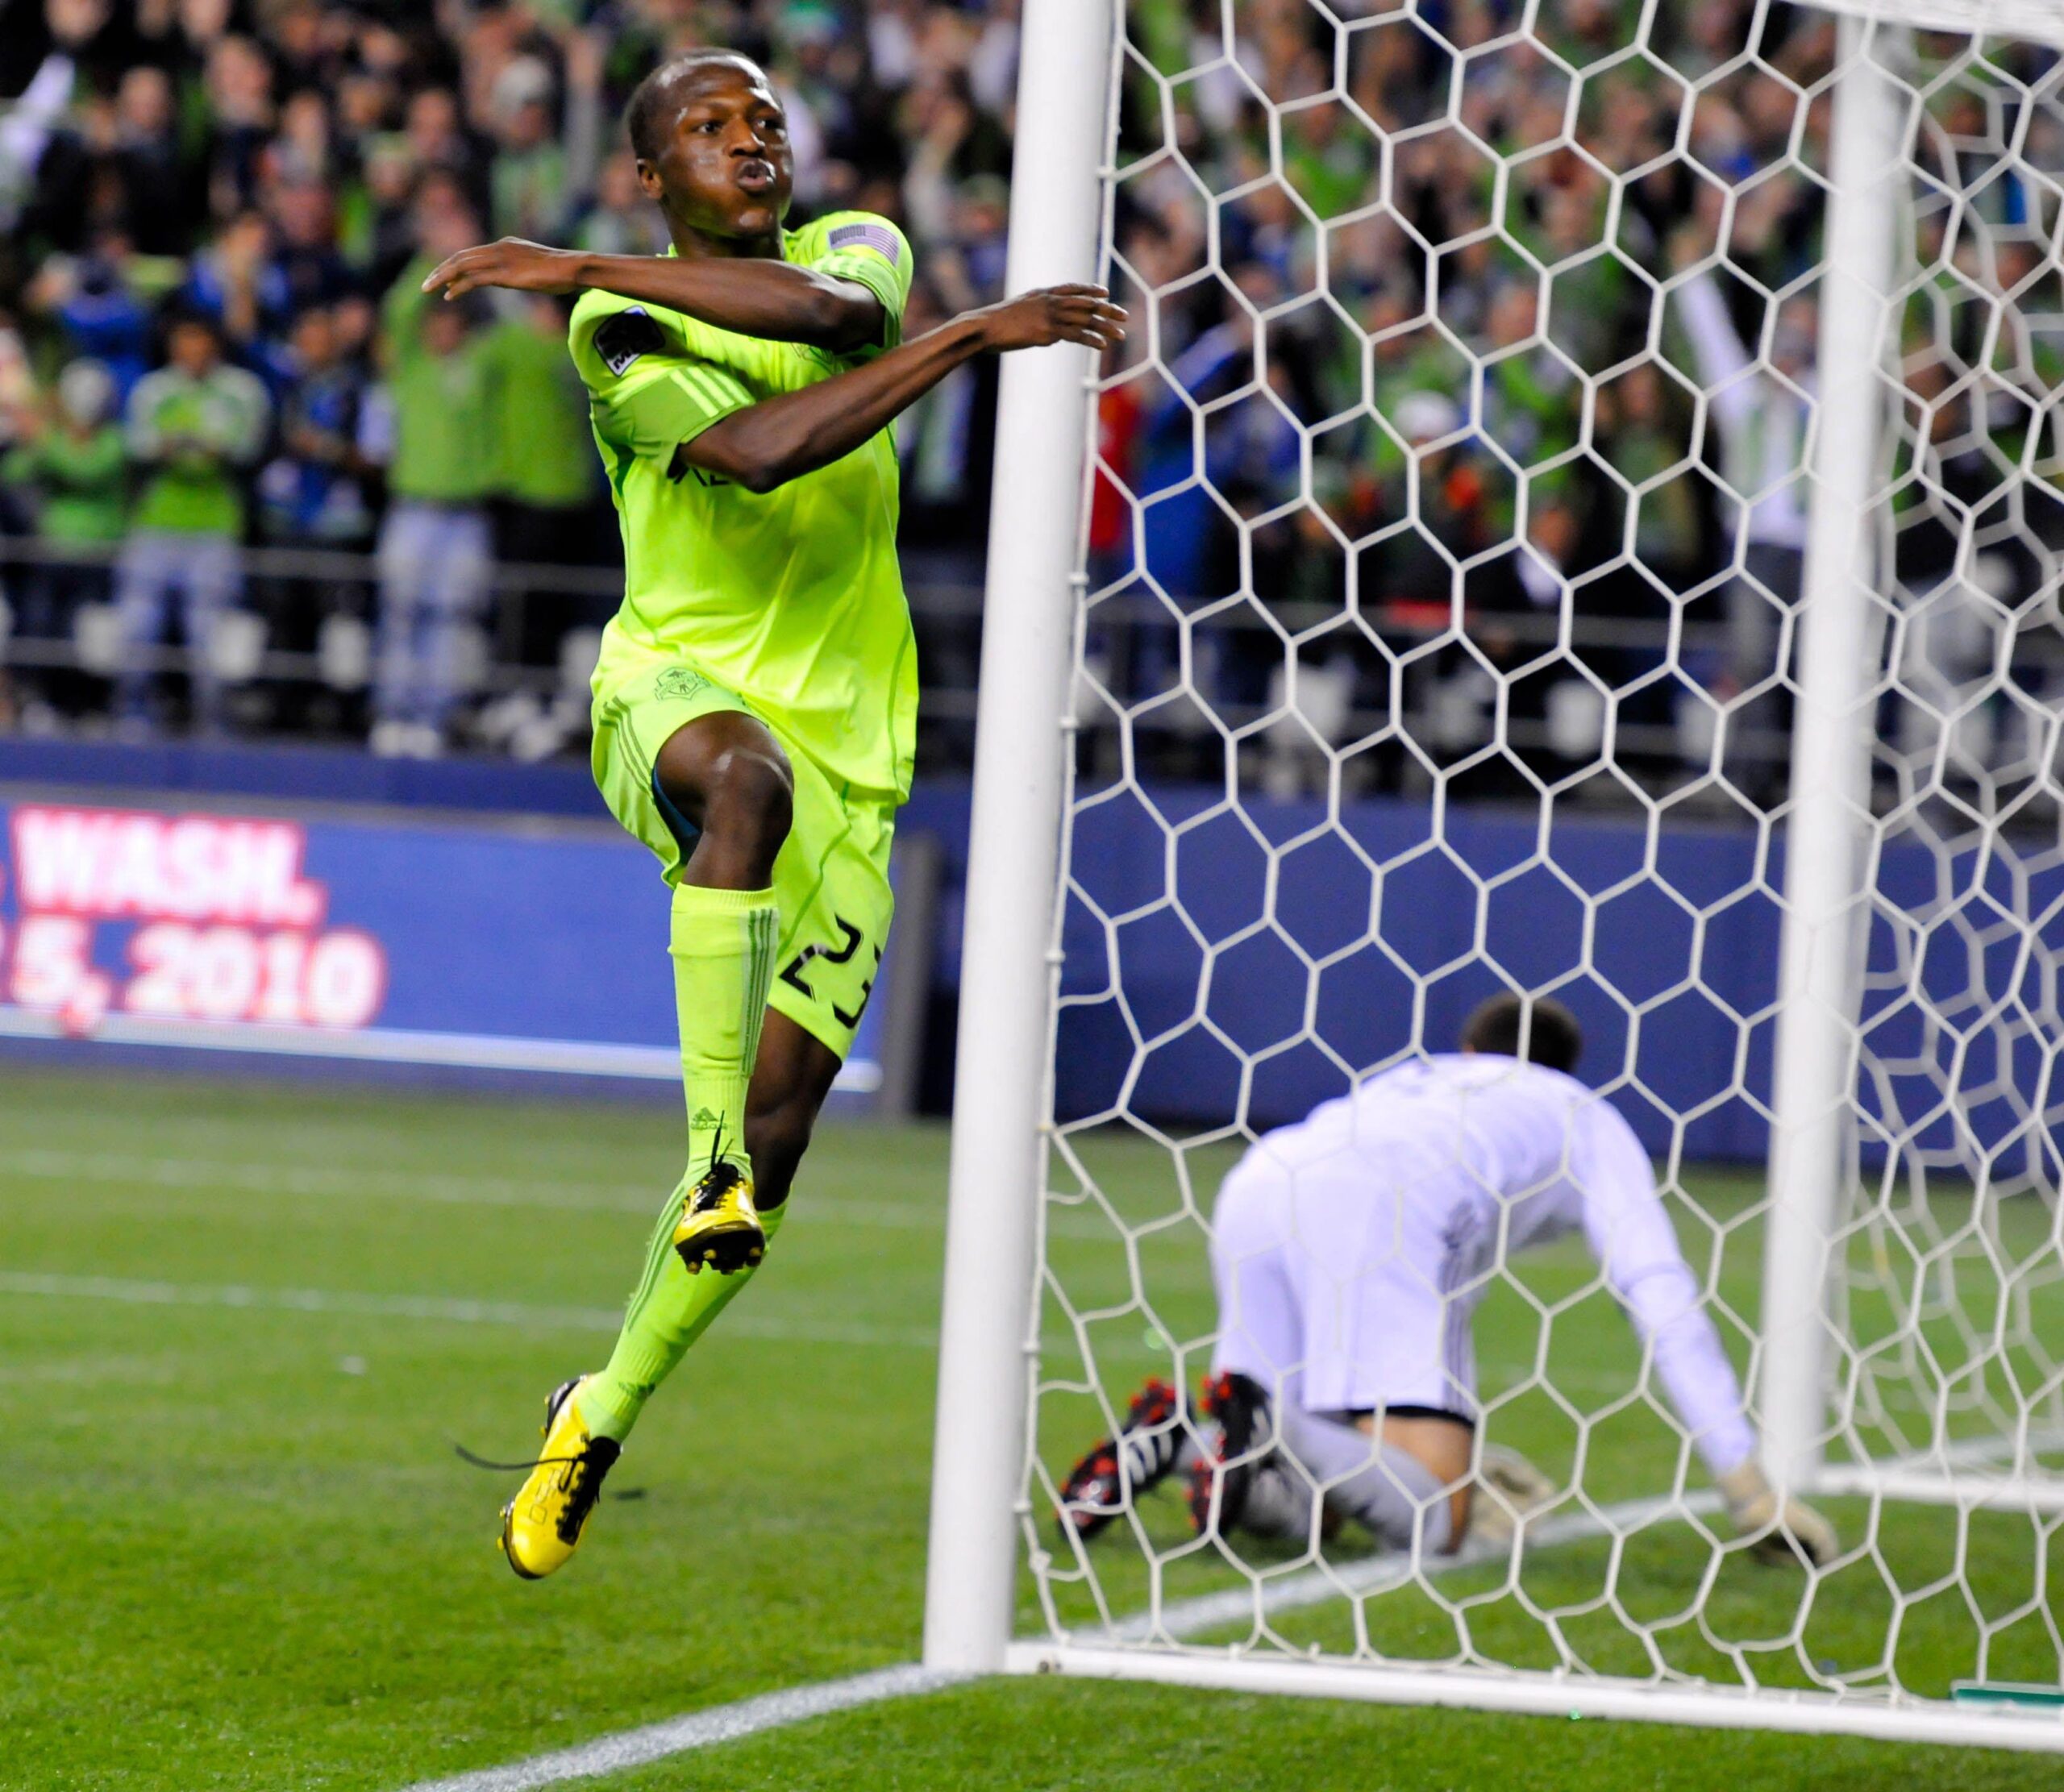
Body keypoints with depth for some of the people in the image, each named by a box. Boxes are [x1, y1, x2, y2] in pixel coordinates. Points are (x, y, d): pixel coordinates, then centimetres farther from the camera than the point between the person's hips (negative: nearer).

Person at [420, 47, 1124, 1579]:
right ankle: (709, 1156, -41)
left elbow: (841, 307, -19)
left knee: (781, 1124, -2)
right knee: (749, 769, -43)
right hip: (675, 694, -4)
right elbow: (760, 449, -24)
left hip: (848, 758, 4)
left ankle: (602, 1420, 16)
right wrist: (975, 335, -27)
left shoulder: (856, 246, 9)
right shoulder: (622, 332, -3)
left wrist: (594, 267, -19)